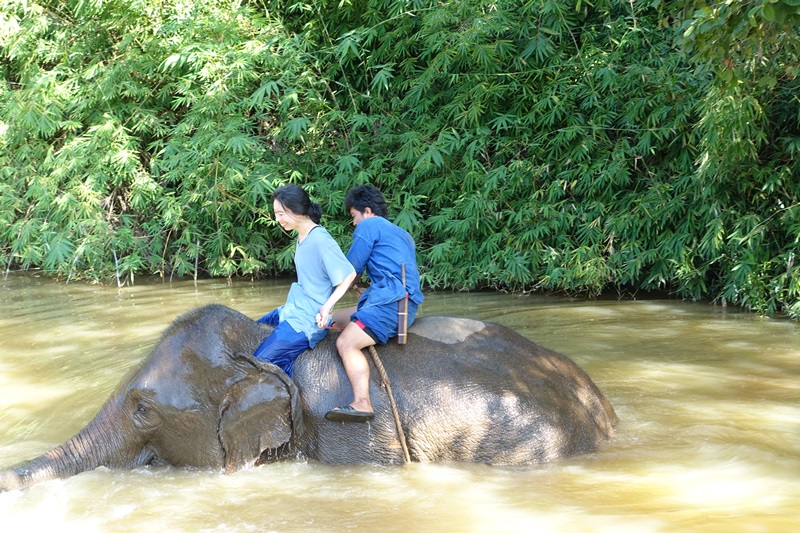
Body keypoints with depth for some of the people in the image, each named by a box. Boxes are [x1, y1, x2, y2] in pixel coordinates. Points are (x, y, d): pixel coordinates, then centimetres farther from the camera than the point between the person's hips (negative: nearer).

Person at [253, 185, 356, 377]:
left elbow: (349, 274, -19)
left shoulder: (320, 240, -19)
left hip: (307, 320, -11)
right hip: (292, 310, 11)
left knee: (262, 362, -21)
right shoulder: (302, 236, 9)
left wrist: (327, 307, -21)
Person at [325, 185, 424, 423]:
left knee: (346, 343, -25)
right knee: (335, 320, 18)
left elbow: (350, 270, 1)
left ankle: (362, 404, -43)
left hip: (390, 301, -10)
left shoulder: (368, 226, 1)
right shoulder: (402, 234, 29)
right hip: (407, 302, 10)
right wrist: (369, 293, 38)